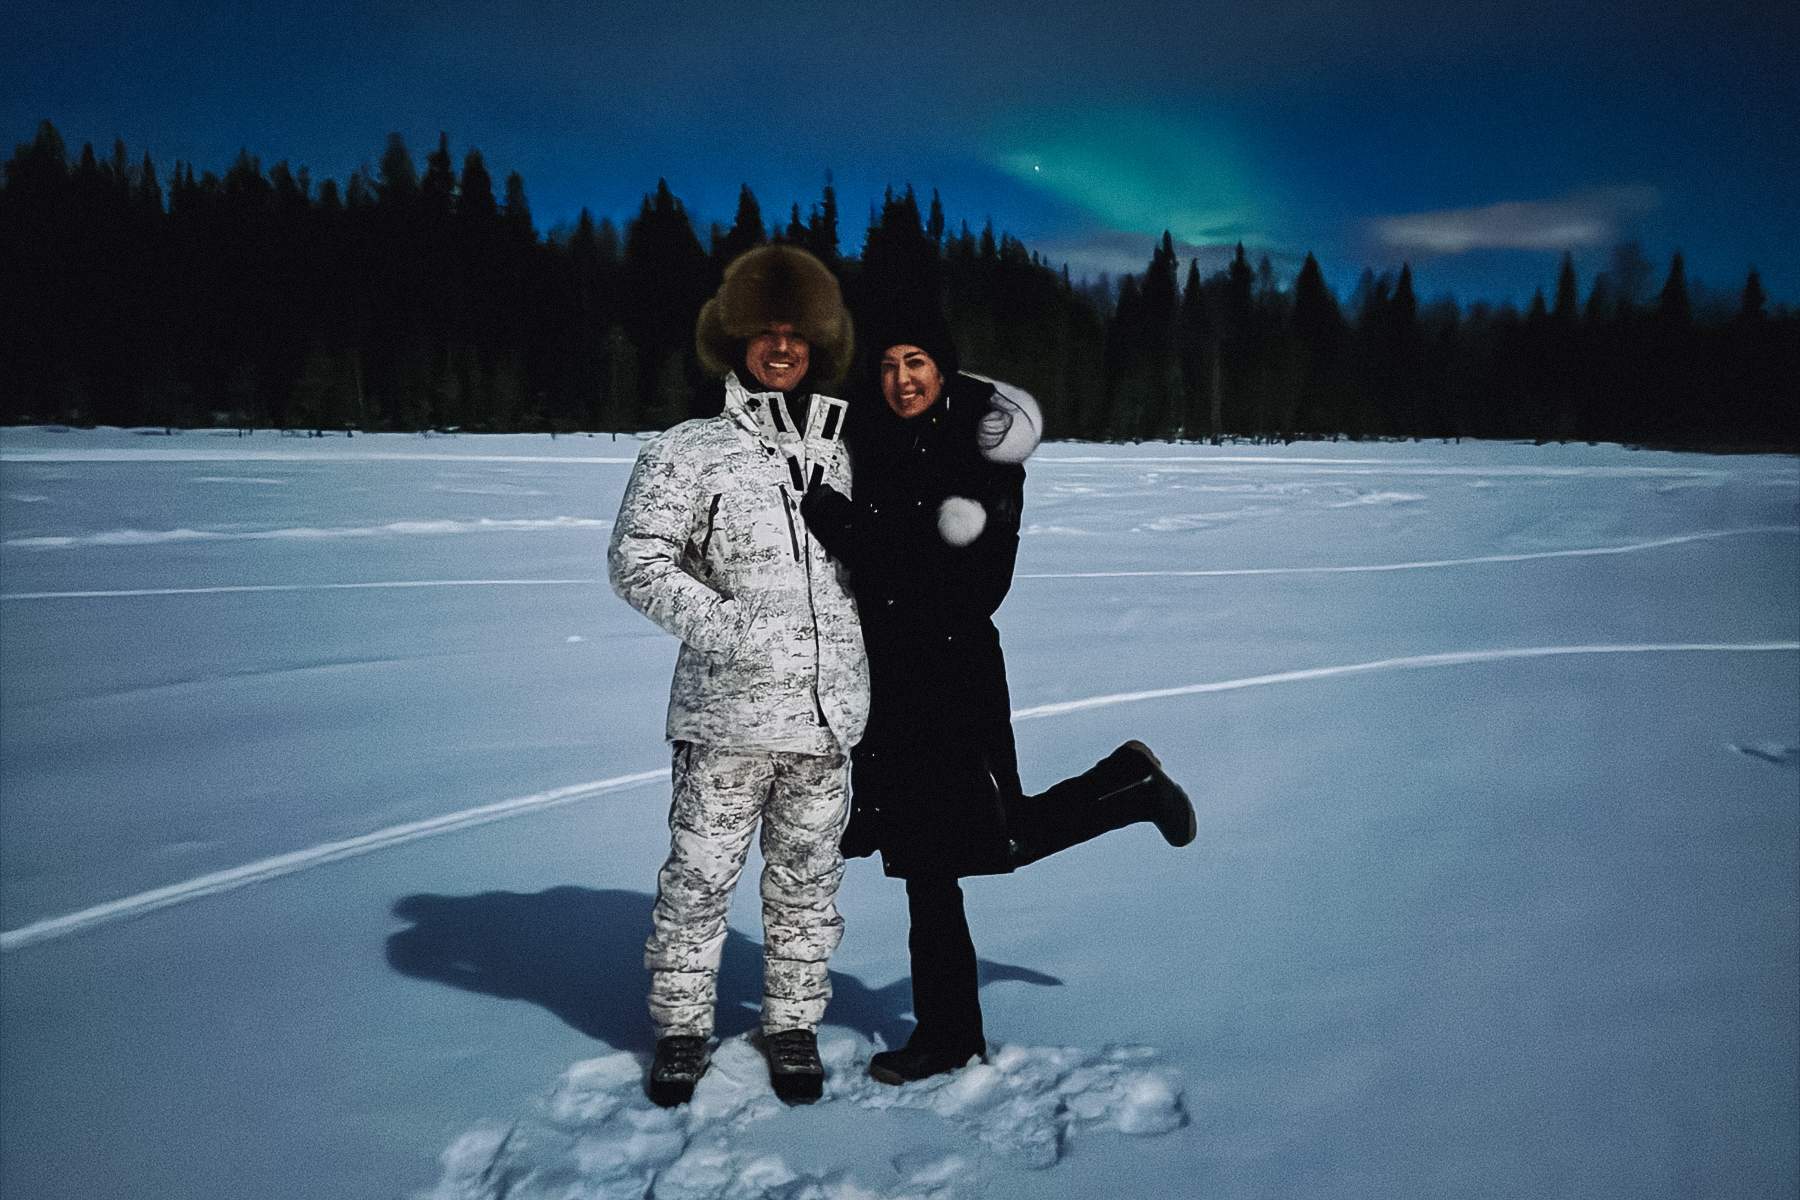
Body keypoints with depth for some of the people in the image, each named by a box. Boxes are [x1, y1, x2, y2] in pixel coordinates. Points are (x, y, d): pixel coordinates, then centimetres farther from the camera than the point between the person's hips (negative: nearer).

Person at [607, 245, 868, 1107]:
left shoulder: (843, 456, 13)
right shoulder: (689, 451, 1)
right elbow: (635, 557, -6)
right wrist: (720, 624, -16)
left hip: (828, 711, 3)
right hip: (726, 713, -3)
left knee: (806, 881, 12)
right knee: (700, 876, 5)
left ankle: (793, 1024, 30)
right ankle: (682, 1026, 25)